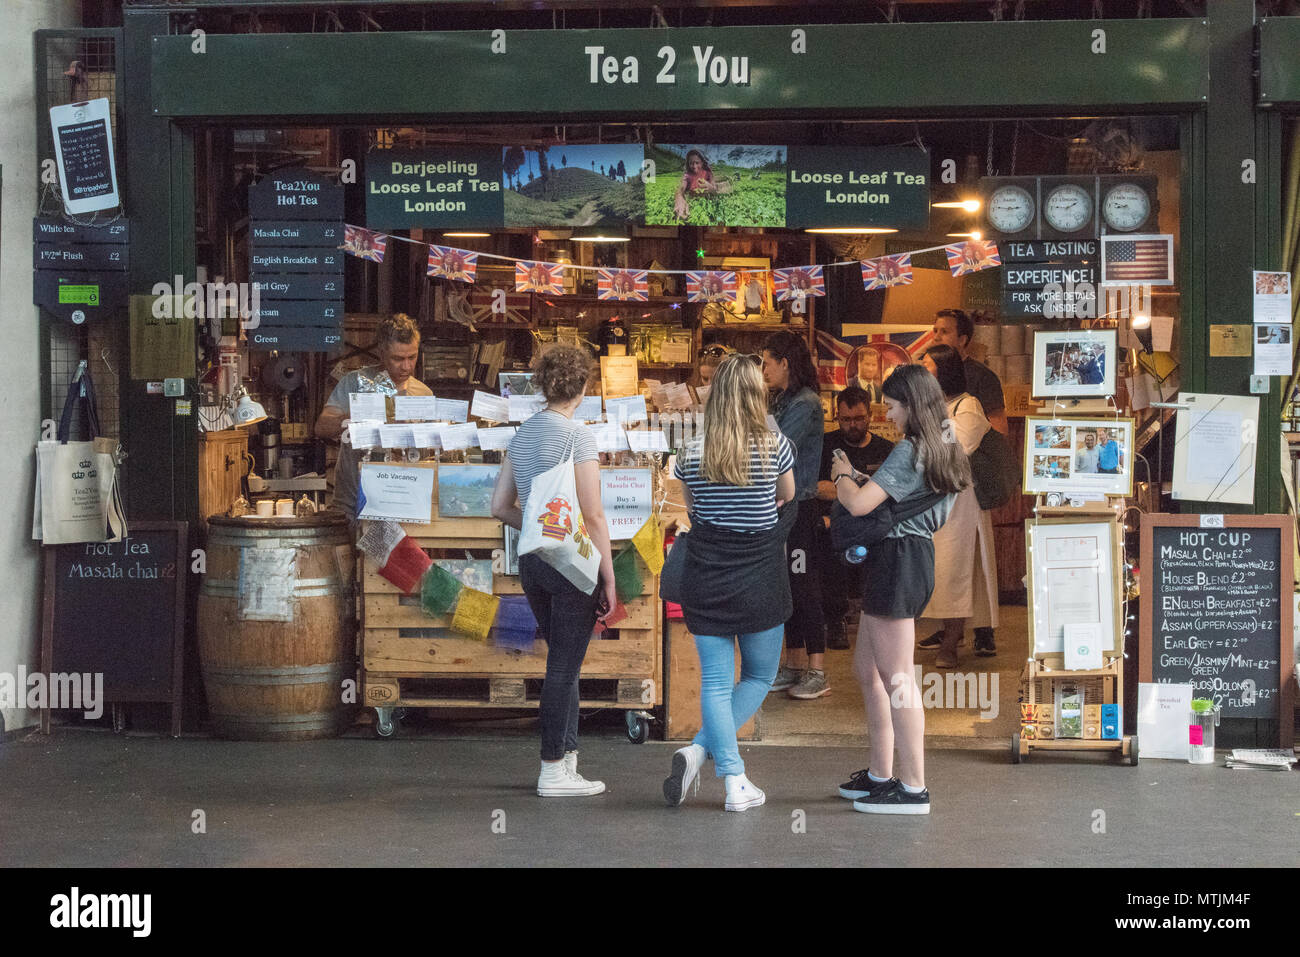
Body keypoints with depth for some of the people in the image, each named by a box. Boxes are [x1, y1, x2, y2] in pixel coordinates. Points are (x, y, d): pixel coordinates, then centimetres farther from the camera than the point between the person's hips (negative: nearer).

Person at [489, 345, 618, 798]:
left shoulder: (521, 435, 8)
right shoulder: (577, 436, -13)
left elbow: (500, 506, 13)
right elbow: (593, 515, -15)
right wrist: (609, 579, -10)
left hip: (531, 559, 7)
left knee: (563, 661, 17)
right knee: (564, 666, 1)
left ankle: (566, 757, 21)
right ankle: (553, 770, 7)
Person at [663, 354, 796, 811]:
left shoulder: (691, 453, -4)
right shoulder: (776, 447, -9)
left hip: (705, 580, 2)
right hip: (760, 581, -2)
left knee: (716, 682, 8)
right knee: (760, 676, 14)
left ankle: (734, 782, 2)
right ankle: (700, 749, -2)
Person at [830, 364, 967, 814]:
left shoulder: (909, 451, -16)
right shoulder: (945, 451, 14)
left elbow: (858, 504, -22)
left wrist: (843, 476, -2)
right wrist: (861, 478, 14)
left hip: (897, 561, -10)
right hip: (915, 555, 10)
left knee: (896, 677, -6)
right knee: (866, 669, 17)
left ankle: (913, 788, -2)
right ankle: (880, 775, 23)